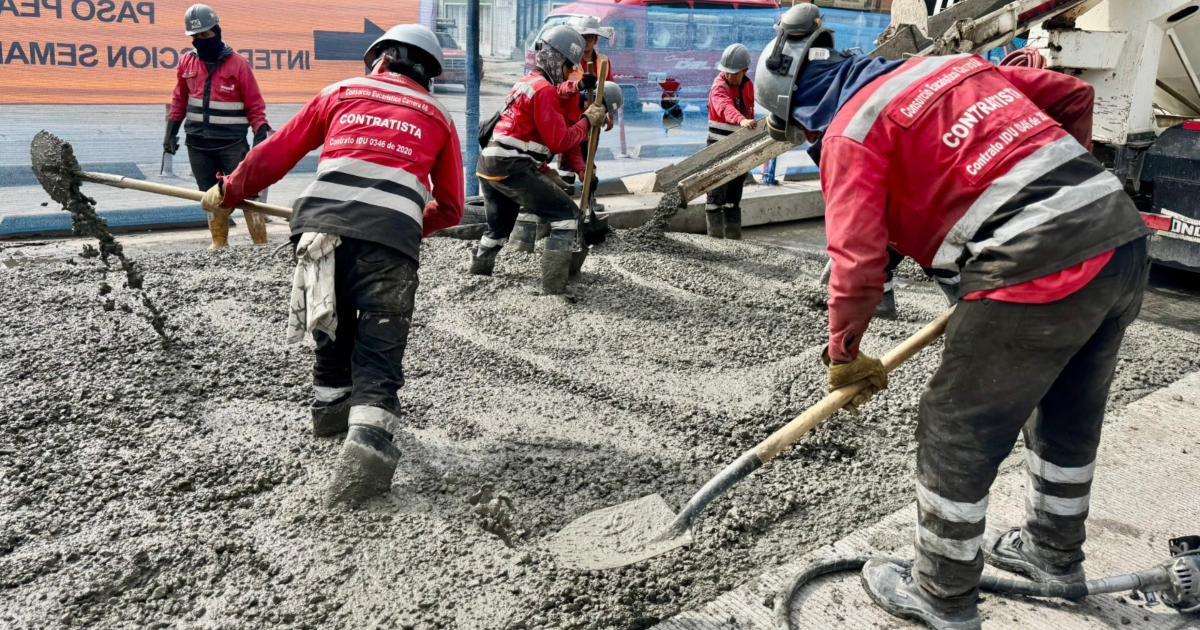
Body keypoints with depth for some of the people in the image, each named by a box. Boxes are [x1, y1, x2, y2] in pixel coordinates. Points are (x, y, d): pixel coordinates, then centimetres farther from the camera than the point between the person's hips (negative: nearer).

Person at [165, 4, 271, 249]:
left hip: (232, 143, -4)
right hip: (197, 142, 4)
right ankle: (219, 242, 20)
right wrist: (171, 132, 9)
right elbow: (179, 100, 15)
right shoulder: (186, 62, 5)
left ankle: (261, 244, -1)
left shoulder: (238, 63, -7)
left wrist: (260, 135, -14)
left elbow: (255, 104, -5)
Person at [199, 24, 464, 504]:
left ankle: (331, 405, 42)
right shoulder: (438, 117, 23)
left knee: (334, 325, 25)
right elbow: (449, 208, 21)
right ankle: (368, 439, -20)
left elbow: (276, 154, 22)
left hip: (321, 223, 2)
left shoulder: (342, 92, 23)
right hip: (392, 237, -2)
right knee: (379, 351, 1)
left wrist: (228, 194, 36)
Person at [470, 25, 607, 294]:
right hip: (512, 168, -10)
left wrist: (546, 171, 21)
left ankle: (481, 264, 46)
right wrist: (588, 121, -1)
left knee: (500, 223, 30)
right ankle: (554, 282, -10)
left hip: (489, 164, 10)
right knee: (567, 215, -6)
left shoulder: (527, 82, 21)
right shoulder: (545, 90, -10)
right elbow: (559, 141, -12)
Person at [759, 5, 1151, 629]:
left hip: (1037, 273, -8)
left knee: (955, 433, 9)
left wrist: (844, 354, 7)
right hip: (1126, 245, 9)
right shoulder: (952, 63, 18)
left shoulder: (849, 133, -3)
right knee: (1069, 416, 26)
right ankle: (1054, 552, 49)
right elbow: (1074, 95, 22)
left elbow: (858, 264, -9)